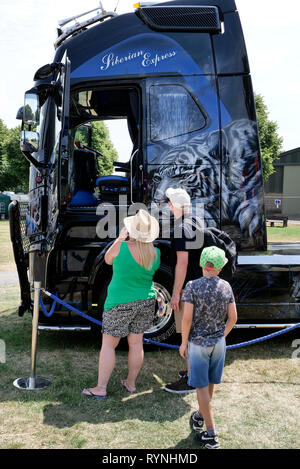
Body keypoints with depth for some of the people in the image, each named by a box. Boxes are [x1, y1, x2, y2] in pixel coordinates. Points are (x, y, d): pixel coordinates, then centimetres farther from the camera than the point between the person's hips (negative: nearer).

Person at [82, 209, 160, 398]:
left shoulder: (122, 247, -20)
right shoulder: (156, 254, -9)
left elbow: (108, 259, 0)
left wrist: (120, 238, 6)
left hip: (120, 304, -4)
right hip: (146, 302, 4)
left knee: (108, 345, 7)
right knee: (136, 343, 15)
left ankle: (101, 388, 12)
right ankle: (131, 383, 28)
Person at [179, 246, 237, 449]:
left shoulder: (192, 286, -16)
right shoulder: (226, 287, -5)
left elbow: (187, 318, -17)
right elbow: (233, 317, -1)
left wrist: (184, 342, -4)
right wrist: (222, 335, 14)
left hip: (198, 343, -4)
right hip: (219, 342, 4)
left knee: (202, 387, 4)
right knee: (210, 383, 20)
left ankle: (211, 435, 6)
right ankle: (200, 417, 41)